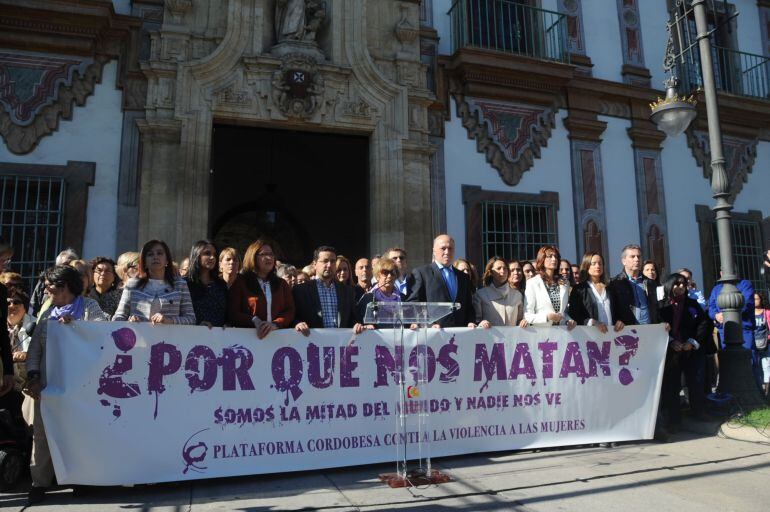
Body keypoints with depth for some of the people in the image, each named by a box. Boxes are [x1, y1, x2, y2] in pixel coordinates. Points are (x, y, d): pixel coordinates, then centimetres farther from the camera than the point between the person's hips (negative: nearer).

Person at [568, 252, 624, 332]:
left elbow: (617, 312, 19)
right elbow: (574, 315, -6)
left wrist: (619, 321, -1)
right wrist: (593, 323, -18)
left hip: (612, 332, 3)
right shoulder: (579, 289, 2)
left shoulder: (609, 288, 16)